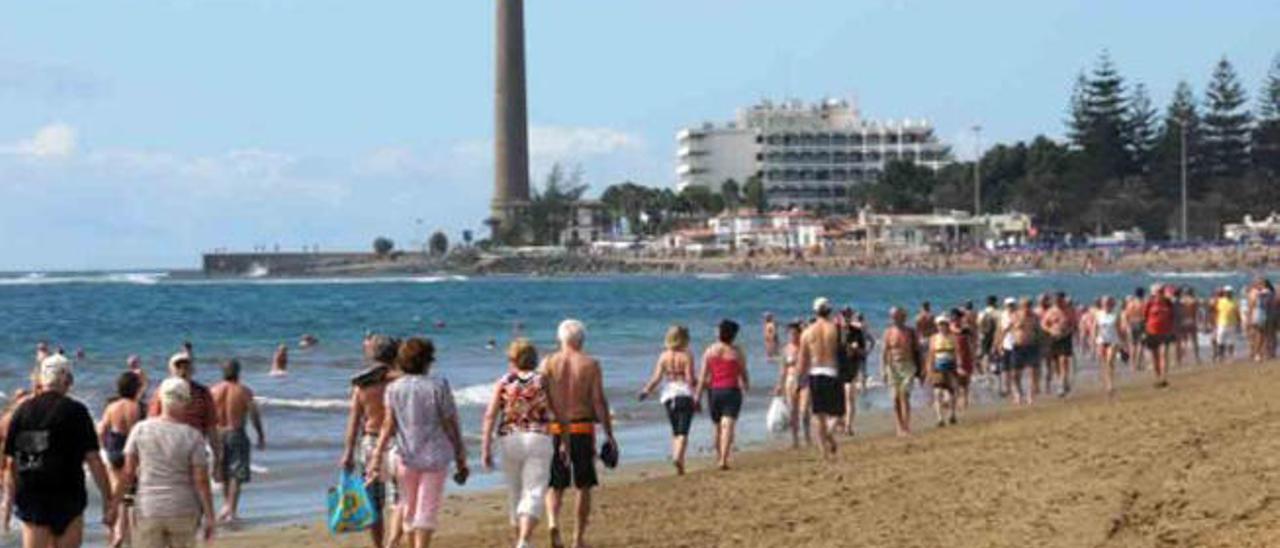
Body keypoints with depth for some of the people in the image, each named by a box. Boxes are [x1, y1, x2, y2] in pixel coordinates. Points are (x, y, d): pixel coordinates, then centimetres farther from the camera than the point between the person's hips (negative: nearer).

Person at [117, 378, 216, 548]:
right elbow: (201, 480, -9)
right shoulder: (193, 437, -8)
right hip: (183, 511, 0)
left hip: (148, 510, 0)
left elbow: (128, 473, -2)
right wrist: (209, 517, -2)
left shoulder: (140, 430, -3)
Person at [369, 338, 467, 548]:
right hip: (435, 456, -3)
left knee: (409, 509, 17)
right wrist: (460, 460, 0)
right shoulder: (439, 386, -9)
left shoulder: (394, 388, -1)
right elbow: (451, 426, -7)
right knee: (427, 511, 0)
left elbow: (388, 425, -5)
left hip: (406, 455, 3)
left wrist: (377, 458, -3)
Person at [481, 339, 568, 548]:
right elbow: (558, 414, 6)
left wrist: (486, 448, -7)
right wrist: (566, 439, 19)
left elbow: (490, 415, -7)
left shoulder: (503, 383, 2)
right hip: (538, 439, -2)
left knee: (515, 493, 18)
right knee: (534, 494, -6)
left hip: (509, 440, 2)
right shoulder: (542, 381, 2)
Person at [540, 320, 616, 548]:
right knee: (584, 486, 12)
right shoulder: (590, 364, -2)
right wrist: (609, 435, -1)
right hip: (582, 429, -1)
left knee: (555, 484, 10)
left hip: (554, 429, 1)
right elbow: (598, 401, -5)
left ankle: (553, 522, -17)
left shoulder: (548, 363, 1)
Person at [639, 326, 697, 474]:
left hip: (669, 395, 4)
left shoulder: (664, 356, 1)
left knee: (675, 431, 16)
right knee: (683, 431, -6)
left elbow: (657, 377, -3)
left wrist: (646, 390, 8)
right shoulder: (686, 356, -8)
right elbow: (690, 379, -13)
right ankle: (678, 457, -26)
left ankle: (679, 463, 14)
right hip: (685, 395, -4)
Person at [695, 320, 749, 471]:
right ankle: (723, 460, -20)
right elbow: (743, 375, 6)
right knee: (728, 427, -8)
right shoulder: (737, 352, -3)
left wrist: (698, 396, 0)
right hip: (731, 391, -3)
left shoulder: (710, 351, 1)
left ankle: (719, 457, 29)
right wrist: (745, 385, 28)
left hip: (714, 391, 3)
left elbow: (703, 376, -2)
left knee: (717, 428, 17)